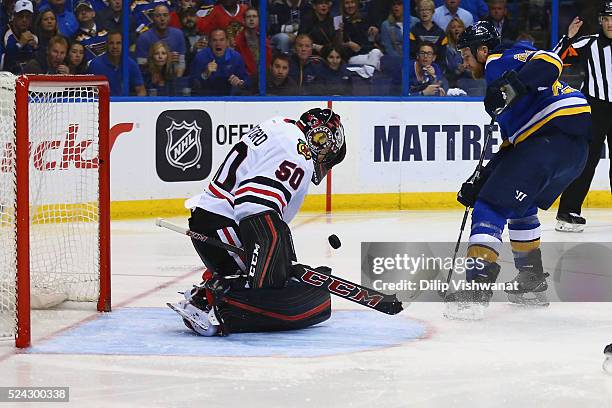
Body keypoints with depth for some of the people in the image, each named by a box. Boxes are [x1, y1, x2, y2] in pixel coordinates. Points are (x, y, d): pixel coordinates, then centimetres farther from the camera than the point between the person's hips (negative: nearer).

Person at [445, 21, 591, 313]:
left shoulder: (500, 61, 1)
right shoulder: (499, 78, 32)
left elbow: (549, 63, -19)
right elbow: (511, 143, 31)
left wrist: (511, 86, -32)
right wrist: (479, 182, 27)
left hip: (556, 133, -11)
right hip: (574, 146, 11)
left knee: (492, 206, -13)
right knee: (519, 207, 30)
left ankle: (477, 286, -23)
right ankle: (531, 281, 34)